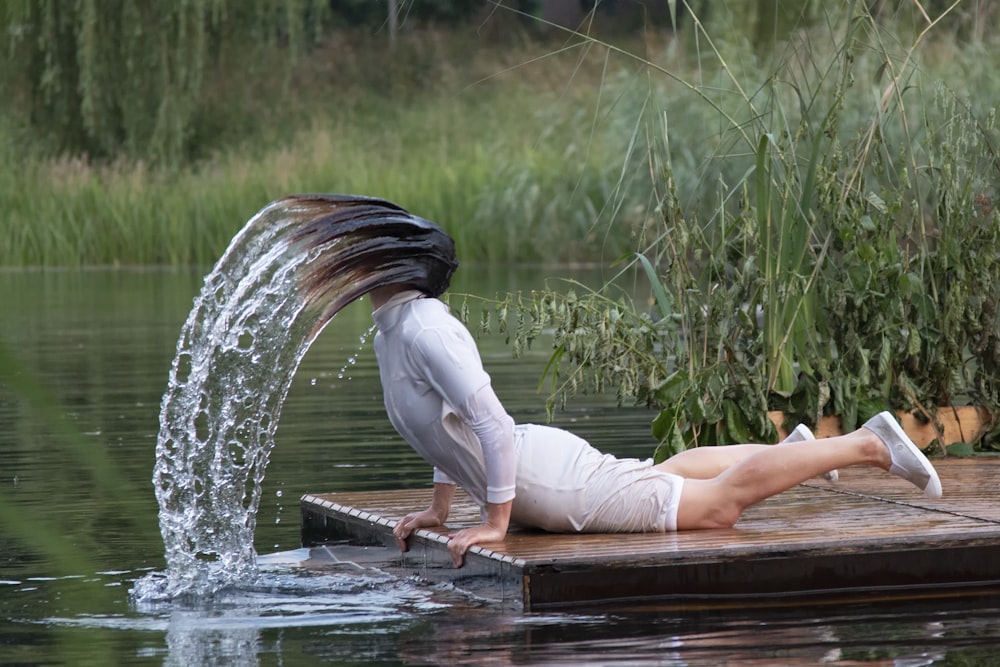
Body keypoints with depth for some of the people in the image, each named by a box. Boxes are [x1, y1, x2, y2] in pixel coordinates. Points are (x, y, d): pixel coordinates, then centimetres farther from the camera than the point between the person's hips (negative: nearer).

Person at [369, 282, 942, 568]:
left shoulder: (424, 329, -23)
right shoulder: (394, 329, 8)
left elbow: (492, 421, -31)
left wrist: (496, 522, -26)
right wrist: (440, 507, 21)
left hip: (558, 484, -10)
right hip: (537, 466, 10)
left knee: (723, 501, -1)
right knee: (664, 475, 34)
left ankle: (870, 445, 6)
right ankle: (789, 449, 50)